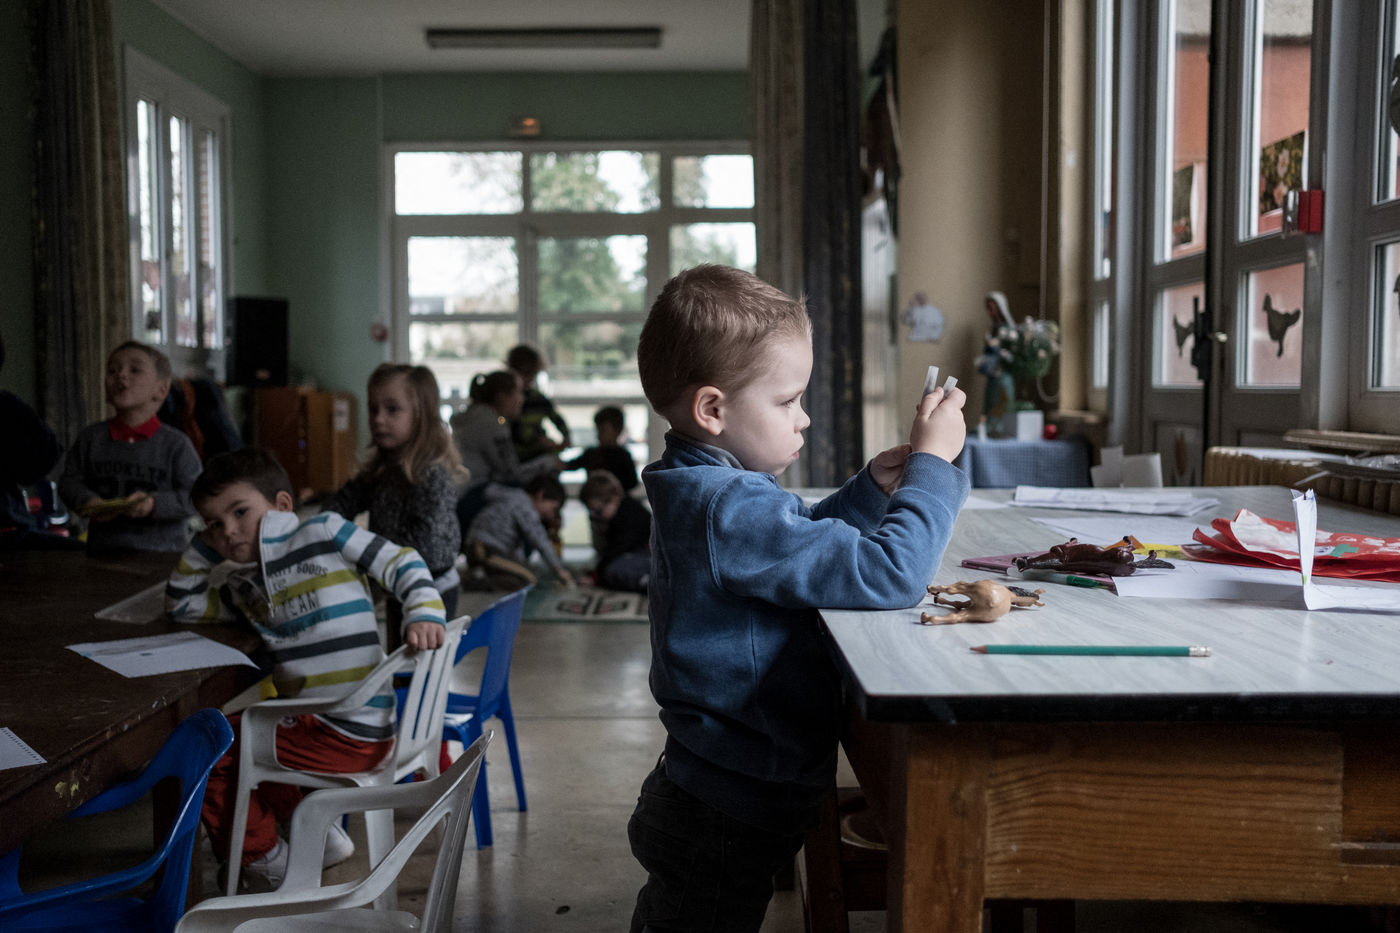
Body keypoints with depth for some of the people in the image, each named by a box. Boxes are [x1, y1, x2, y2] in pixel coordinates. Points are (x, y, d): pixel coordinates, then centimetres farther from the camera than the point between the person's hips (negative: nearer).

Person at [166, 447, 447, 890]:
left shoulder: (323, 533, -5)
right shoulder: (243, 586, 14)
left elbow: (402, 562, -7)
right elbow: (182, 604, 25)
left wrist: (424, 614, -24)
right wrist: (205, 547, 15)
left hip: (351, 736, -8)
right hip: (306, 721, 8)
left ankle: (264, 860, 23)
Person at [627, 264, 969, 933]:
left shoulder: (697, 490, 5)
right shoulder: (732, 510, -28)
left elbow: (799, 540, 19)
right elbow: (887, 573, -32)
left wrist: (873, 488, 2)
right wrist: (931, 461, -19)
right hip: (726, 826, -9)